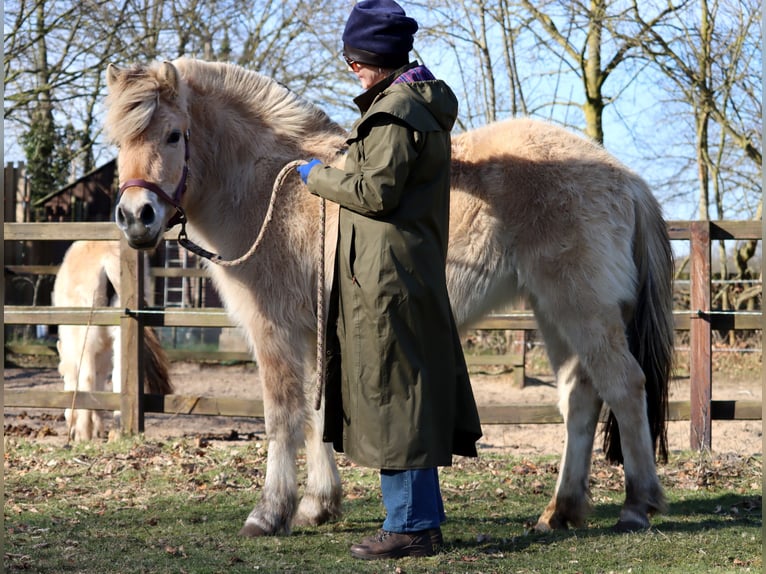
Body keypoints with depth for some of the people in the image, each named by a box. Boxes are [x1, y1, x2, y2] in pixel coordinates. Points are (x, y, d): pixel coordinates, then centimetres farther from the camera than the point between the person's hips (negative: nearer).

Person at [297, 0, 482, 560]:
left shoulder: (393, 111, -16)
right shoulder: (427, 105, 15)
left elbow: (376, 192, -20)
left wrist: (319, 176, -6)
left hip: (386, 276, -10)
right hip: (420, 268, 10)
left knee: (392, 392, -5)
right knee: (414, 393, 15)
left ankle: (411, 524, -1)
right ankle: (423, 513, 22)